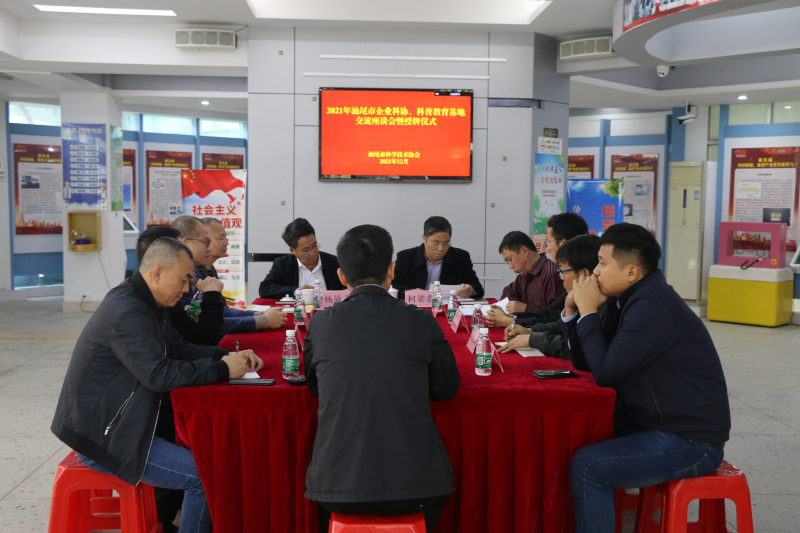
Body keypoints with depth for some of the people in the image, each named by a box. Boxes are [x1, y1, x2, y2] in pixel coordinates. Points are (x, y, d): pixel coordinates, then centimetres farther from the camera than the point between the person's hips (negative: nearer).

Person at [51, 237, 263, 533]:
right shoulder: (127, 312, -24)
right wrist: (222, 368, -21)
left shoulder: (146, 303, 8)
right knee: (206, 475, -15)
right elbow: (160, 375, -29)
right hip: (100, 438, -10)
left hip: (115, 422, 10)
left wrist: (228, 355, -2)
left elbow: (178, 348, 12)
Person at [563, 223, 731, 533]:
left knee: (587, 466, -22)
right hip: (654, 423, 10)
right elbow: (583, 362, 12)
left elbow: (605, 373, -24)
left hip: (691, 441, -10)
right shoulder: (624, 299, 7)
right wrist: (573, 310, -1)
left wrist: (588, 312, -15)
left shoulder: (652, 307, -24)